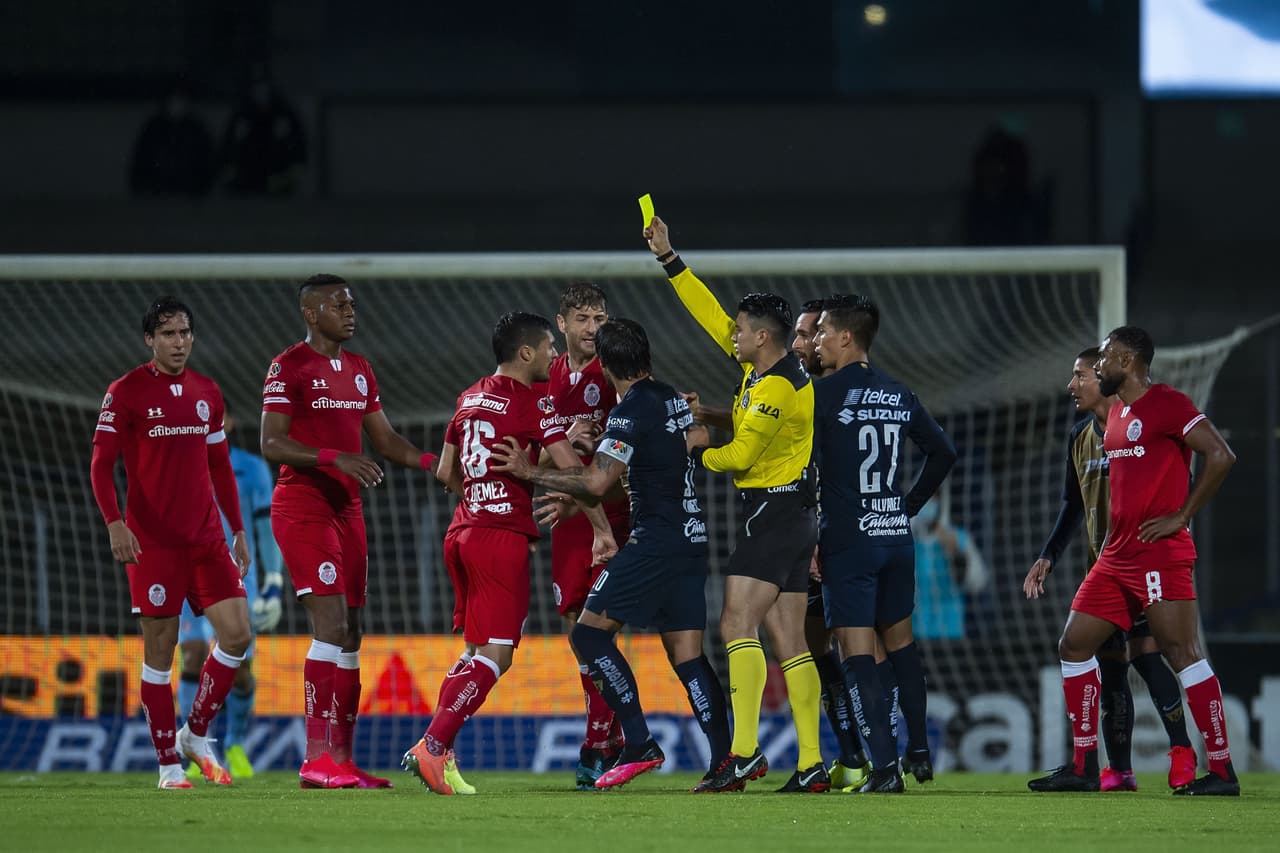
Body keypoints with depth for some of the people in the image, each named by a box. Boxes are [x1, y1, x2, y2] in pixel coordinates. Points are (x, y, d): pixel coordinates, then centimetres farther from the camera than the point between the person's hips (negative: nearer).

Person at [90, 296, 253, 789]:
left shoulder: (207, 393, 12)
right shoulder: (126, 393, -4)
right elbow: (101, 464, -8)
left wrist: (238, 531, 16)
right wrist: (114, 523, -21)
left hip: (207, 539, 5)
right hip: (152, 541, -5)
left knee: (237, 633, -4)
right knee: (160, 647, -2)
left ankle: (195, 734, 14)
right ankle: (168, 763, 6)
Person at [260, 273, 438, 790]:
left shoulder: (359, 370, 16)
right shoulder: (289, 367, -8)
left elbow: (385, 439, 20)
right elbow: (272, 444, -14)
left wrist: (434, 463, 4)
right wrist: (336, 457, -26)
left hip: (346, 509, 8)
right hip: (303, 509, -8)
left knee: (350, 635, 6)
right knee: (332, 625, -17)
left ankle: (342, 758, 10)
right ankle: (317, 759, -17)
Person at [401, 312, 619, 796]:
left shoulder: (470, 398, 15)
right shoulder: (531, 402, -7)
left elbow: (445, 473, 21)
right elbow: (570, 470, -12)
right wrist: (602, 530, -8)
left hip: (462, 532, 8)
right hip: (503, 538, -8)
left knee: (477, 650, 15)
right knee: (495, 655, -7)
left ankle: (436, 750, 8)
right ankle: (433, 746, -17)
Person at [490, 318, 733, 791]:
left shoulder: (632, 410, -12)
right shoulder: (672, 398, 15)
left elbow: (597, 482, -19)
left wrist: (529, 472, -11)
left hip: (654, 540, -9)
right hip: (692, 537, 9)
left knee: (590, 632, -5)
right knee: (685, 653, 7)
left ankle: (640, 744, -13)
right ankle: (725, 759, -3)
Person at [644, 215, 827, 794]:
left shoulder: (777, 388, -16)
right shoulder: (761, 369, 11)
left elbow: (739, 455, -17)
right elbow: (711, 315, 18)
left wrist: (698, 449, 2)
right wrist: (668, 258, 17)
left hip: (773, 511, -10)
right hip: (791, 515, 10)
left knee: (738, 623, -16)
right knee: (790, 642, 6)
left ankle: (744, 751, -24)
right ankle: (811, 764, 3)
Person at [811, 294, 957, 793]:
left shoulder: (825, 394, -9)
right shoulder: (898, 395, 9)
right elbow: (943, 453, 18)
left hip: (848, 542, -6)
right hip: (897, 537, 6)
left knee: (858, 654, -6)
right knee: (900, 643, 20)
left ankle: (884, 765, -14)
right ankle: (919, 752, 27)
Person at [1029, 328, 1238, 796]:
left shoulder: (1167, 404, -11)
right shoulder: (1117, 412, 18)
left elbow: (1221, 457, -18)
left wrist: (1182, 516, -16)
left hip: (1159, 555, -10)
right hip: (1116, 556, 10)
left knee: (1183, 653, -10)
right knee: (1074, 646, 8)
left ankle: (1222, 769, -8)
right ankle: (1083, 766, 13)